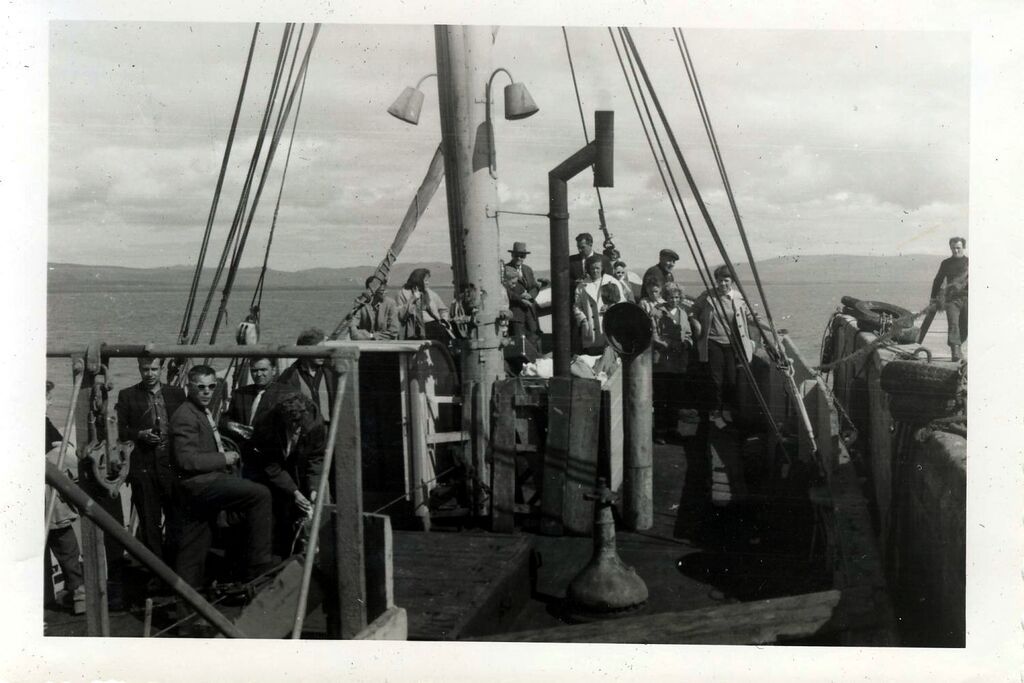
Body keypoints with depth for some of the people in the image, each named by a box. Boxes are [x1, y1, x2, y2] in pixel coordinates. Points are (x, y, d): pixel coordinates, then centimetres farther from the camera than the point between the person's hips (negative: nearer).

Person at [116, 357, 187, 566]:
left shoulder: (176, 394, 10)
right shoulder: (127, 396, 6)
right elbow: (121, 431, 5)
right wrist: (141, 434, -12)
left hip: (172, 464, 1)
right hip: (143, 467, -1)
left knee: (176, 518, 4)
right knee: (149, 521, 3)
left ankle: (174, 563, 19)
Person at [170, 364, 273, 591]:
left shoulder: (204, 413, 21)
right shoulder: (184, 416, -12)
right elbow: (186, 460, -21)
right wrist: (224, 459, -15)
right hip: (198, 484, -10)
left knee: (193, 548, 12)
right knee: (260, 494, -20)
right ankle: (259, 566, -18)